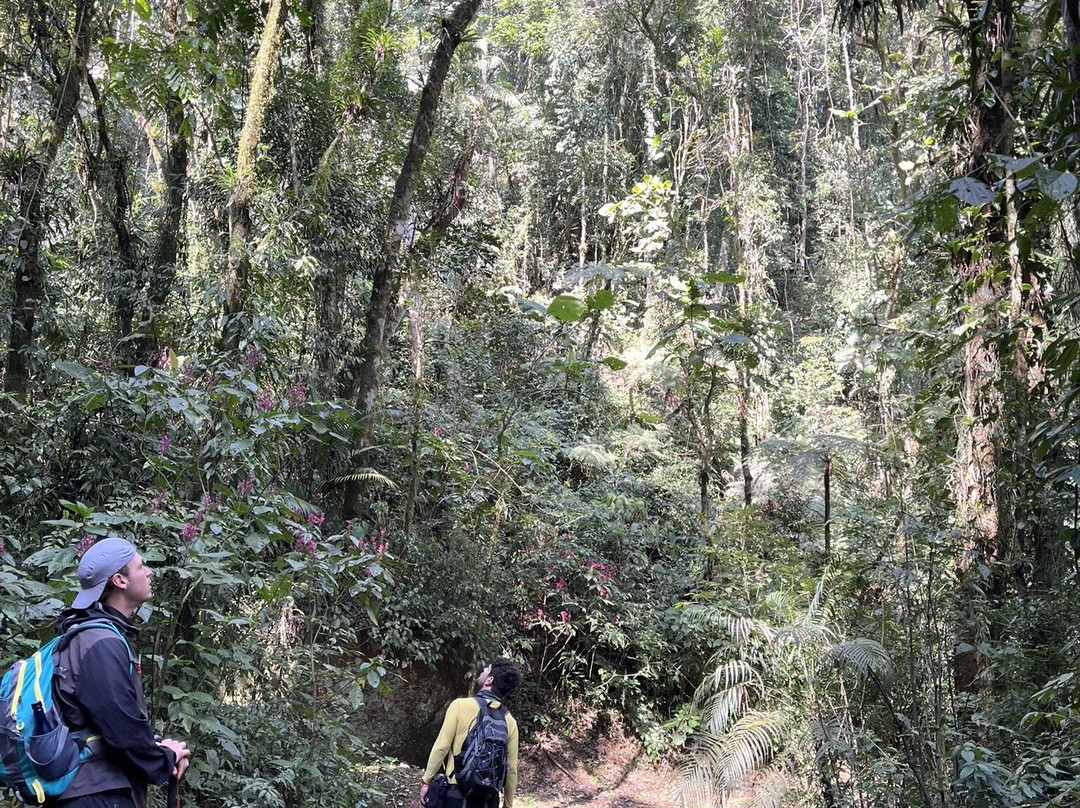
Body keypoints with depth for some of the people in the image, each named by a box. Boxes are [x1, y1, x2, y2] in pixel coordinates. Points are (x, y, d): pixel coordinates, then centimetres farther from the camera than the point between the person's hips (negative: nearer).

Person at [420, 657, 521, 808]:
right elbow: (511, 769, 6)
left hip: (458, 792, -3)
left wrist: (426, 781, 3)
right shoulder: (509, 722, 3)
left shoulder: (461, 705, -7)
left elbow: (441, 747, -8)